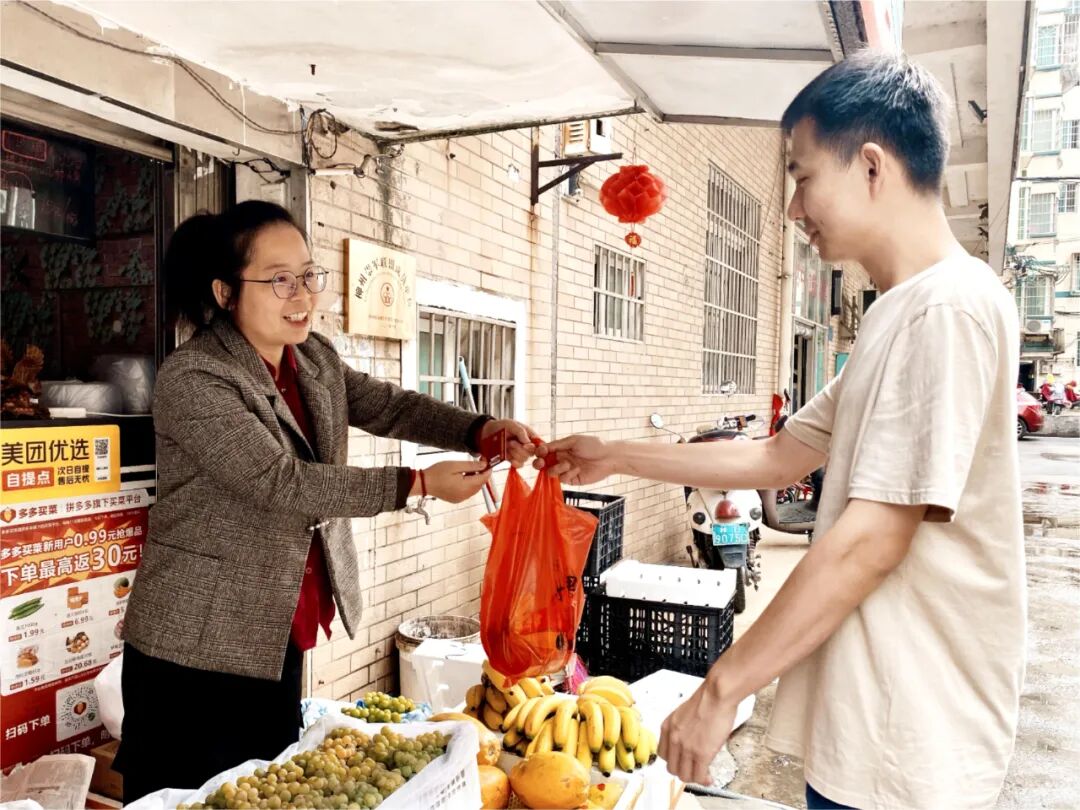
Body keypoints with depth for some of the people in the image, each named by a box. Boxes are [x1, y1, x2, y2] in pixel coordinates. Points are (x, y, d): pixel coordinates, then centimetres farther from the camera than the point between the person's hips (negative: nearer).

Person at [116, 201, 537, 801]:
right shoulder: (192, 379, -19)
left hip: (279, 639, 7)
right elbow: (281, 482, -26)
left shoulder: (317, 359, 5)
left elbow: (388, 406, 3)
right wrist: (418, 483, -26)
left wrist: (478, 431, -15)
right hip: (197, 646, -7)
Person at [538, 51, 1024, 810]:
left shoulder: (952, 305, -19)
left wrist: (722, 688, -18)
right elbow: (775, 458, 14)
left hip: (910, 744, -8)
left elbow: (870, 542, -24)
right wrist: (615, 457, 15)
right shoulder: (899, 315, 11)